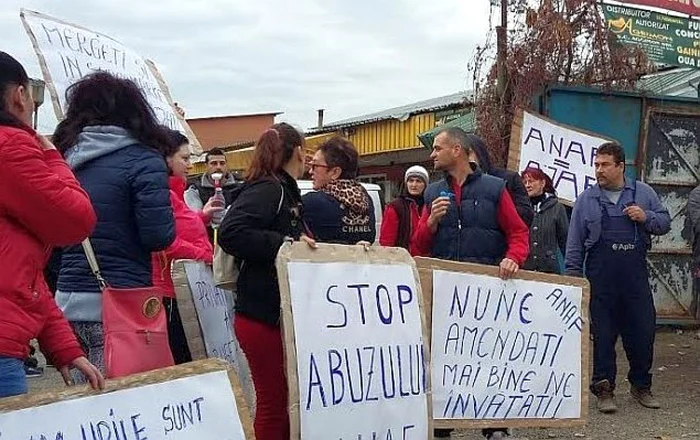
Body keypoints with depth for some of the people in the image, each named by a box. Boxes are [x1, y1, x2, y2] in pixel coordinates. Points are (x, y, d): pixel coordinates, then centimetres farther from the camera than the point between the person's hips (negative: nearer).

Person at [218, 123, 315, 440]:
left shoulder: (285, 191, 14)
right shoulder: (267, 189, -13)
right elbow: (230, 233, -26)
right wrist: (284, 242, -26)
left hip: (281, 315, 9)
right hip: (263, 318, -9)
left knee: (286, 400, 16)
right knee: (273, 404, -1)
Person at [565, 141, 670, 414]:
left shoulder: (643, 193, 9)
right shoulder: (586, 199, 6)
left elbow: (665, 223, 13)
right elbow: (575, 242, 6)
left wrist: (646, 218, -8)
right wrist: (573, 276, 1)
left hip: (635, 275, 1)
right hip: (600, 277, -1)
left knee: (643, 331, 6)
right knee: (603, 333, 2)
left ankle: (641, 386, 24)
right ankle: (604, 389, 11)